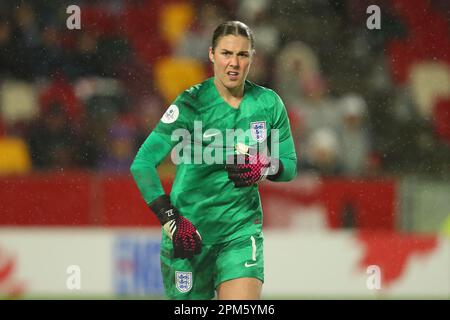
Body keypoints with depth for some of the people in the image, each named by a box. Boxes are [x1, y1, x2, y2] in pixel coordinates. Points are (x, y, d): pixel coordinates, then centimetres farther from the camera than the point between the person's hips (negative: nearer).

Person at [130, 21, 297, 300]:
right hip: (191, 229, -2)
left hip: (242, 228, 2)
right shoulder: (192, 104, -10)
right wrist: (171, 220, -20)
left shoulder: (268, 103, 1)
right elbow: (142, 164, -13)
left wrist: (264, 169, -12)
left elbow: (289, 165, 11)